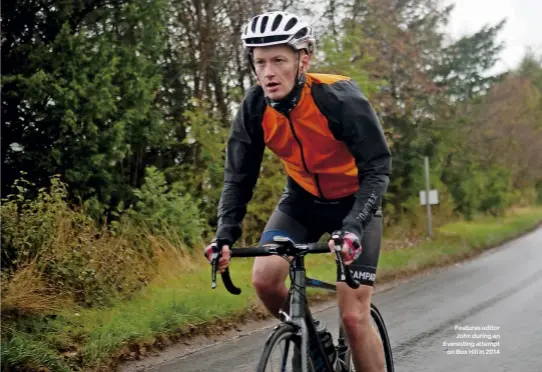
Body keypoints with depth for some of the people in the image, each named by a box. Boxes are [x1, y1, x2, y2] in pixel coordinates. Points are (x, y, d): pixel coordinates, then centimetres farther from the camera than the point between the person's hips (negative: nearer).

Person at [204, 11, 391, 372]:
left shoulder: (340, 98, -30)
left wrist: (353, 226, -43)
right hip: (303, 199, 4)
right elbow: (239, 177, -10)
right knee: (265, 278, -19)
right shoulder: (255, 109, -17)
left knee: (354, 316, -11)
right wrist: (225, 235, -25)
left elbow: (377, 167, -28)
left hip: (355, 202, -4)